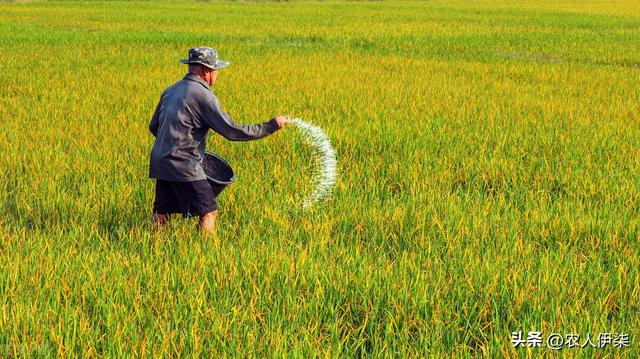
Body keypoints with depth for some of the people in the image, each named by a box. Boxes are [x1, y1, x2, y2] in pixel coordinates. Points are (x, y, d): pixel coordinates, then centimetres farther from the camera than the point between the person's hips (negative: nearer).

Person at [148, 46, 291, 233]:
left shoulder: (171, 90, 13)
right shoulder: (203, 95, -12)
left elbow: (154, 126, 21)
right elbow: (232, 131, -14)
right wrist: (271, 126, -9)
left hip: (160, 162, 9)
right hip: (184, 167, -9)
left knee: (161, 213, 14)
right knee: (208, 212, -3)